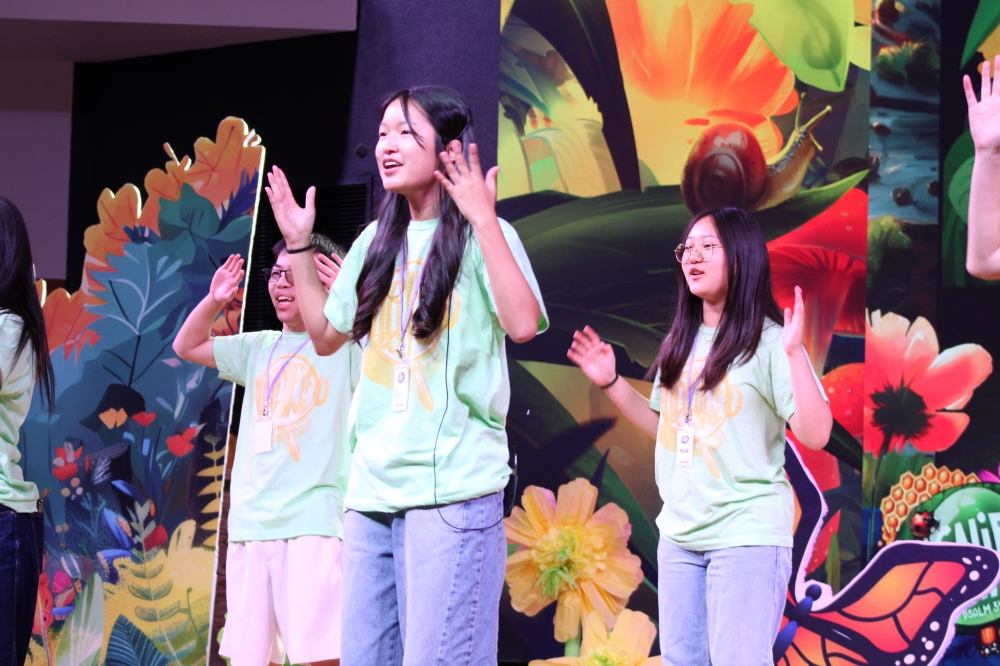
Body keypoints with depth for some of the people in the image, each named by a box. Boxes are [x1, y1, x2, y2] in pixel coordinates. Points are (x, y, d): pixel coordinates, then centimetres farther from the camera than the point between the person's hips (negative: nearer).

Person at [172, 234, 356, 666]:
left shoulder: (345, 345, 2)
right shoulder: (260, 348, 19)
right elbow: (187, 347, 29)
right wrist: (213, 301, 11)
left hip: (313, 522, -6)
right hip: (249, 523, 7)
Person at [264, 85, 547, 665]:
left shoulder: (484, 236, -4)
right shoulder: (376, 242, 15)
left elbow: (522, 324, -20)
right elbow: (327, 336, 23)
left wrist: (483, 219, -22)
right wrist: (299, 247, 18)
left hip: (453, 484, -7)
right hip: (373, 486, 7)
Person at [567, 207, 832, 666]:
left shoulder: (767, 341, -11)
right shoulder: (681, 342, 10)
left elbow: (815, 435, -18)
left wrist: (795, 354, -27)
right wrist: (610, 383, 13)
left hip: (747, 536, -8)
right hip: (679, 534, 8)